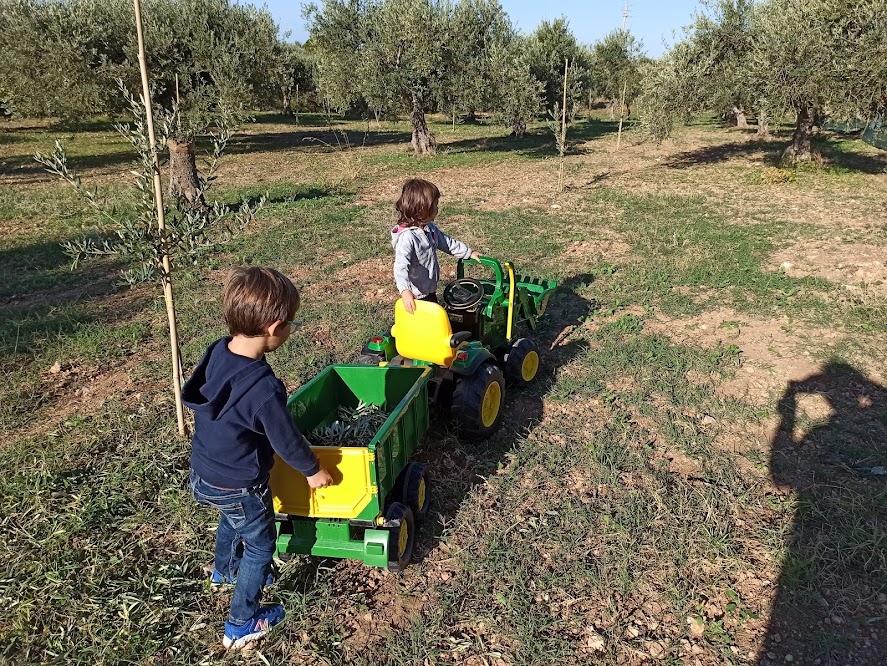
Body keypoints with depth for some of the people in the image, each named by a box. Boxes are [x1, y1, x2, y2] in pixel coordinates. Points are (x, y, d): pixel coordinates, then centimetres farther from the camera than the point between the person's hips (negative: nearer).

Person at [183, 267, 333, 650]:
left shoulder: (217, 352, -13)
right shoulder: (264, 389, -36)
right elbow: (287, 441, -21)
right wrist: (313, 470, -2)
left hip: (202, 473, 8)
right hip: (239, 488, -7)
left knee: (231, 520, 36)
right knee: (260, 546, 18)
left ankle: (225, 570, 63)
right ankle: (242, 624, 35)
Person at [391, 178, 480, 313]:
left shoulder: (430, 228, 2)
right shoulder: (407, 237, -29)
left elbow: (447, 242, 16)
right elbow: (401, 266, -36)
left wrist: (469, 253, 19)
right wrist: (405, 291, -49)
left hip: (430, 290, 9)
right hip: (416, 296, -9)